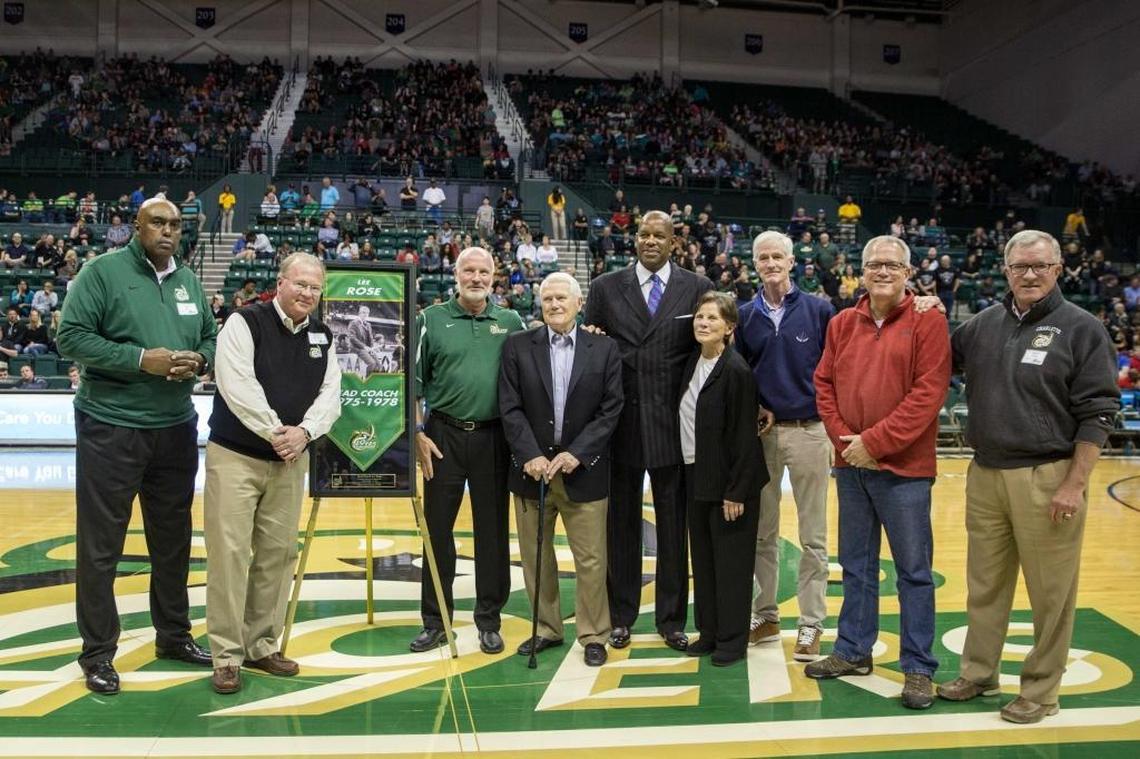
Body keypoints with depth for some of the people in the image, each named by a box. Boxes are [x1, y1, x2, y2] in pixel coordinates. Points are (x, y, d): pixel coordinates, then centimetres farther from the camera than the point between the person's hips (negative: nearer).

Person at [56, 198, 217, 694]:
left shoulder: (189, 281, 10)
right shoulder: (103, 271, -8)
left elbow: (210, 337, 17)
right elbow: (72, 336, -14)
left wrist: (198, 360, -7)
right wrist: (140, 359, -22)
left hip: (176, 429, 6)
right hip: (111, 429, -6)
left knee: (173, 538, 16)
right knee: (101, 546, 2)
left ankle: (174, 635, 31)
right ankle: (97, 653, 14)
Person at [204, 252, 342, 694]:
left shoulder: (323, 337, 9)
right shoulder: (245, 324, -8)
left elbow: (330, 393, 1)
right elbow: (237, 386, -18)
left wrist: (304, 432, -17)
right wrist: (275, 432, -20)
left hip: (291, 462, 5)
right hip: (235, 456, -5)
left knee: (278, 554, 9)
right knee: (230, 554, -4)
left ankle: (261, 644, 22)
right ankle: (226, 654, 5)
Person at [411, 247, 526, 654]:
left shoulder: (511, 322, 7)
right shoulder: (431, 320, 3)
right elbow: (414, 380, 3)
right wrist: (418, 433, -3)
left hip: (494, 437, 1)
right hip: (444, 435, -1)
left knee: (493, 530, 6)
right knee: (438, 529, 5)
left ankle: (489, 621, 18)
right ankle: (435, 621, 17)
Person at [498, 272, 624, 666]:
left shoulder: (604, 349, 1)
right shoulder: (517, 346, 1)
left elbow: (610, 410, -3)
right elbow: (511, 409, -2)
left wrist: (576, 453, -12)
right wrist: (530, 456, -13)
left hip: (583, 470, -1)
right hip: (532, 467, 1)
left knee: (590, 559, 3)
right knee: (536, 557, 11)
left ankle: (593, 635, 18)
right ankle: (546, 629, 26)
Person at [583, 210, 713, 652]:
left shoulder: (697, 289, 3)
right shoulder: (605, 288, 5)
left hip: (672, 423, 0)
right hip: (621, 422, 1)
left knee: (673, 525, 7)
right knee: (621, 523, 10)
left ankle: (671, 619, 20)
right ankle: (621, 617, 22)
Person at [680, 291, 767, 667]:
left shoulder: (736, 371, -17)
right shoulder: (693, 361, 6)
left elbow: (744, 436, -17)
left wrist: (736, 492, -17)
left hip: (729, 481, -7)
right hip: (695, 476, 8)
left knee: (730, 561, 3)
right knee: (702, 557, 14)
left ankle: (733, 639, 15)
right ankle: (709, 631, 26)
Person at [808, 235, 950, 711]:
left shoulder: (927, 321, -6)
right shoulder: (842, 324, 9)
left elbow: (928, 392, -14)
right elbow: (824, 384, 8)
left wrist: (875, 442, -16)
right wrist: (843, 438, -7)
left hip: (903, 467, -5)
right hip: (851, 464, 5)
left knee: (914, 570, 4)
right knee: (856, 564, 15)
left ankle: (918, 667, 14)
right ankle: (854, 651, 28)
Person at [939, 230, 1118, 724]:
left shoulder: (1082, 329, -4)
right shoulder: (984, 324, 9)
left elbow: (1097, 413, -7)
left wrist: (1075, 484, -13)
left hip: (1047, 478, -4)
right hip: (985, 475, 5)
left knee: (1050, 592, 4)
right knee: (985, 585, 14)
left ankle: (1040, 690, 18)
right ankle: (978, 673, 28)